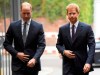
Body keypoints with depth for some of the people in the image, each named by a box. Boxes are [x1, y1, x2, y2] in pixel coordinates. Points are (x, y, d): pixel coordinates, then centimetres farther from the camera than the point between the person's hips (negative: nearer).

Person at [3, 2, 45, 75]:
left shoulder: (38, 26, -1)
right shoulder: (13, 26, 3)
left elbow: (41, 45, -6)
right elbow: (6, 44, 7)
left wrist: (35, 59, -22)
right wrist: (16, 54, -9)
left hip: (32, 64, 0)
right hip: (17, 65, 0)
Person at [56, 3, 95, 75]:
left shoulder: (87, 28, -3)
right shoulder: (62, 29, 6)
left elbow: (92, 46, -8)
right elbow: (58, 44, 16)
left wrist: (88, 62, -21)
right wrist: (63, 51, -7)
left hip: (82, 65, -1)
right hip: (68, 65, 1)